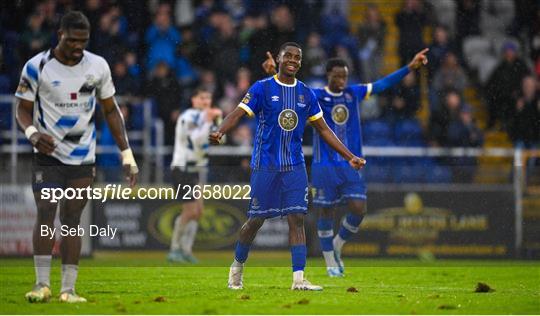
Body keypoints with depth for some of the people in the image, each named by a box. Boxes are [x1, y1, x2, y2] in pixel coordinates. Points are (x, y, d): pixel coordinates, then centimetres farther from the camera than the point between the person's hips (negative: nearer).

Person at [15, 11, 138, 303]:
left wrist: (127, 155, 5)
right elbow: (23, 110, -1)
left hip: (83, 158, 2)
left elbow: (111, 111, 10)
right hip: (48, 156, -2)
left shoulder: (97, 66, 0)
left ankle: (68, 289, 1)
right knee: (45, 213, -14)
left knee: (71, 219, 1)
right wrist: (33, 134, -23)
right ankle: (42, 284, -13)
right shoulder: (37, 66, -8)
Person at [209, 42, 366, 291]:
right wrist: (220, 132, -33)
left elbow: (323, 130, 15)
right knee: (256, 219, 2)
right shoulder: (262, 88, -3)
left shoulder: (306, 94, 9)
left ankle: (298, 278, -11)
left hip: (295, 166, 3)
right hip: (265, 165, -3)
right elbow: (238, 114, -13)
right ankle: (237, 265, 25)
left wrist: (349, 157, 11)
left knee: (297, 218, -8)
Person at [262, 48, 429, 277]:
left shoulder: (354, 93, 7)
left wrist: (410, 67, 10)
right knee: (327, 212, 2)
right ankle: (331, 263, 13)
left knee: (358, 209, -8)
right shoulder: (316, 96, -4)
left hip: (351, 164, 3)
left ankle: (337, 245, 18)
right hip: (324, 165, -3)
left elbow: (382, 85, 12)